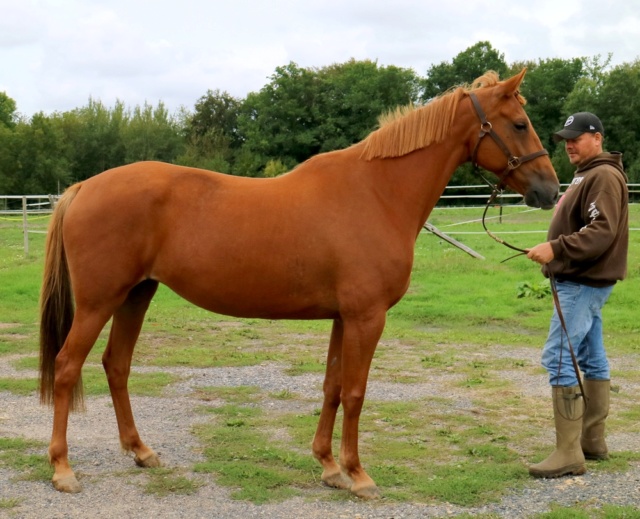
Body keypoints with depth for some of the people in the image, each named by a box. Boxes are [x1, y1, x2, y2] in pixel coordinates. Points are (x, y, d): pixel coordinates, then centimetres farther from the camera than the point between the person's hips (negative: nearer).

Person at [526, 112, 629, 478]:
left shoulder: (604, 177, -14)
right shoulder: (588, 176, 19)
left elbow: (602, 232, -25)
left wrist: (556, 248, -33)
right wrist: (556, 254, 13)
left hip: (585, 283, -11)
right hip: (582, 280, 11)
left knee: (559, 358, -14)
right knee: (593, 358, 14)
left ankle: (569, 453, -12)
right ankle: (593, 441, 23)